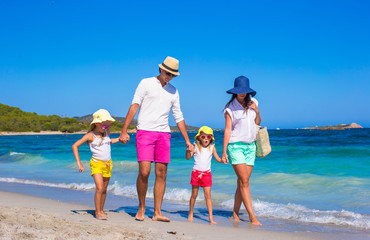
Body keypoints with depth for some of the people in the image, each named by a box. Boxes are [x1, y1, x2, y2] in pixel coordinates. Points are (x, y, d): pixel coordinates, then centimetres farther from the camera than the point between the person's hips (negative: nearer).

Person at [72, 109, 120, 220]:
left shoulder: (106, 132, 6)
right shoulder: (90, 135, -11)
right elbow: (75, 146, -10)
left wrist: (119, 139, 16)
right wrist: (79, 162, -15)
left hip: (107, 164, 5)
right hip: (96, 163, -5)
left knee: (104, 189, 10)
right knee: (99, 188, -18)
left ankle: (101, 210, 23)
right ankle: (97, 212, -9)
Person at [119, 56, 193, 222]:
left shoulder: (173, 91, 16)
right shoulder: (146, 83, 3)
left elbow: (178, 117, 20)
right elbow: (134, 106, -4)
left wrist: (187, 140, 17)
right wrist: (124, 131, -12)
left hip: (164, 134, 4)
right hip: (145, 132, -4)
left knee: (162, 174, 0)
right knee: (144, 172, -12)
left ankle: (157, 213, 6)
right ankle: (141, 208, 9)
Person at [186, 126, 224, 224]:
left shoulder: (212, 148, 2)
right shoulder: (196, 147, -2)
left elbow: (217, 159, 7)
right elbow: (188, 158, -5)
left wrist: (223, 160, -13)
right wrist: (188, 150, -24)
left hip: (206, 174, 0)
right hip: (196, 172, 0)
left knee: (208, 195, -5)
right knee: (194, 194, 8)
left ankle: (211, 218, -6)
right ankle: (190, 213, 27)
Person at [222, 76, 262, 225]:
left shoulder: (253, 102, 10)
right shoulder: (230, 107, -2)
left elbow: (257, 123, 21)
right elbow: (227, 129, -5)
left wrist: (257, 111, 0)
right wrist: (224, 152, -10)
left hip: (250, 146, 5)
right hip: (235, 145, -4)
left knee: (242, 182, 5)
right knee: (244, 181, -11)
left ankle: (235, 214, 17)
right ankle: (252, 216, -10)